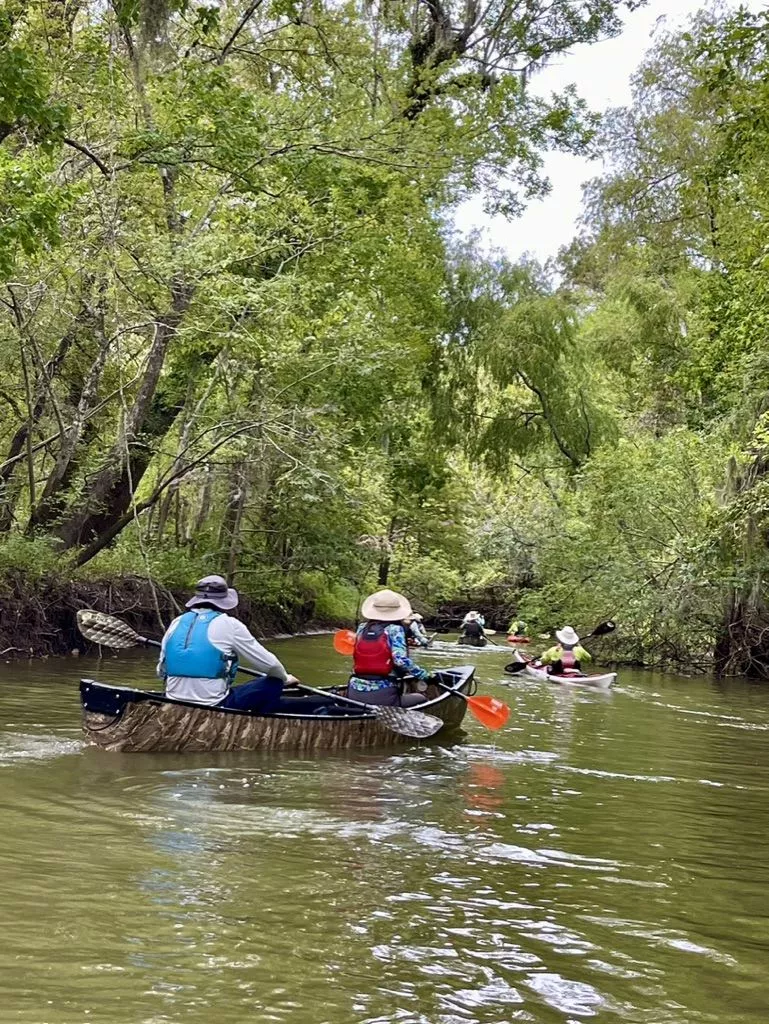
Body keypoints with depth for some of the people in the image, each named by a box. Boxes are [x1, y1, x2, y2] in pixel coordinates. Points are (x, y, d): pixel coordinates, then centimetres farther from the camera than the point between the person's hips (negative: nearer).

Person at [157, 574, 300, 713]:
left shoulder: (177, 623, 8)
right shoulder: (229, 624, -5)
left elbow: (161, 671, 13)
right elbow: (269, 664, -1)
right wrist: (285, 678, 20)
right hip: (213, 708, -6)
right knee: (273, 684, 9)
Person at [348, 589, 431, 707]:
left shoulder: (362, 627, 10)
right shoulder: (394, 629, -4)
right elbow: (401, 660, -15)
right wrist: (425, 675, -6)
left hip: (354, 694, 4)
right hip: (382, 696, -4)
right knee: (421, 698, 19)